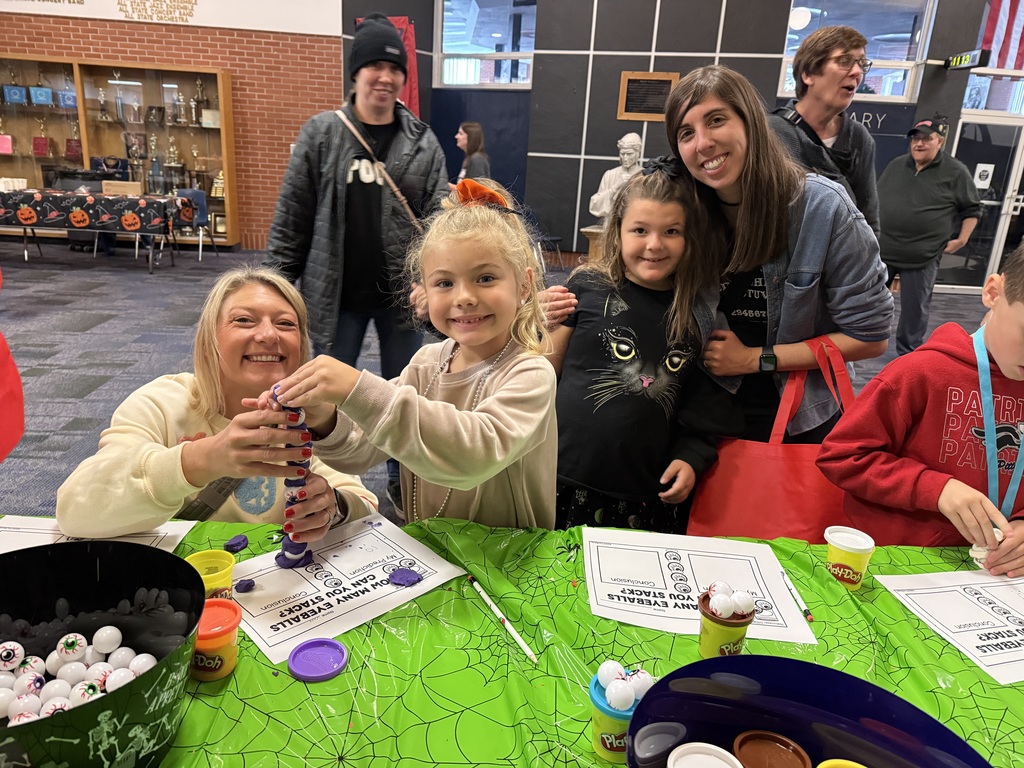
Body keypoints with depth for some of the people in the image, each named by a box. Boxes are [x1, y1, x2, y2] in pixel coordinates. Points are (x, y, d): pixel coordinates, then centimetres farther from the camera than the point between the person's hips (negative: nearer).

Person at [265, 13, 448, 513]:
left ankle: (401, 480, 34)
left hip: (400, 293, 1)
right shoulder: (320, 134, -1)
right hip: (336, 295, 0)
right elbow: (291, 217, 0)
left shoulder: (422, 142, 0)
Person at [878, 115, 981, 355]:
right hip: (881, 249, 3)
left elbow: (972, 209, 4)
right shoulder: (897, 165, 8)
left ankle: (908, 352, 19)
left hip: (922, 257, -3)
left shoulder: (956, 172, -3)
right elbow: (875, 198, 19)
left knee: (914, 308, 5)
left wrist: (962, 240, -4)